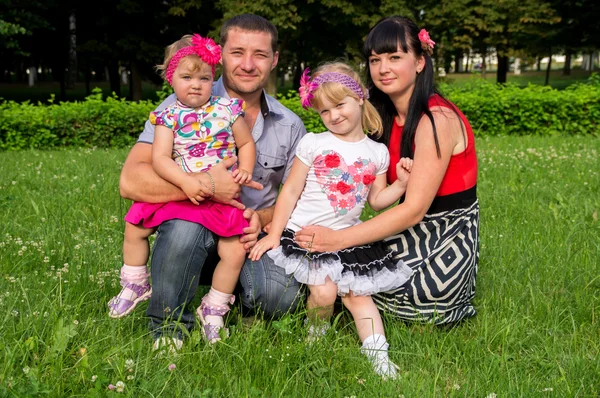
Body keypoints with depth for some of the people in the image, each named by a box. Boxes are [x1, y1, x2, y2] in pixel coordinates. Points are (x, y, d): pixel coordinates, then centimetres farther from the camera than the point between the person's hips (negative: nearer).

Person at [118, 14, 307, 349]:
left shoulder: (290, 126, 4)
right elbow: (132, 182, -19)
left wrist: (263, 218, -14)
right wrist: (207, 185, -25)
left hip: (251, 238, 2)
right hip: (191, 233, -2)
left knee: (280, 296, -29)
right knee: (185, 225, -37)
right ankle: (169, 324, -11)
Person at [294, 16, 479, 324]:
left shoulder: (437, 119, -19)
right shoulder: (385, 118, 7)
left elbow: (414, 209, -24)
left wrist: (339, 239, -30)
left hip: (448, 239, -8)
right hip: (411, 229, 8)